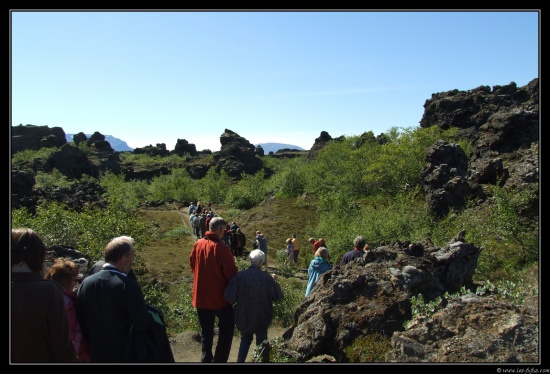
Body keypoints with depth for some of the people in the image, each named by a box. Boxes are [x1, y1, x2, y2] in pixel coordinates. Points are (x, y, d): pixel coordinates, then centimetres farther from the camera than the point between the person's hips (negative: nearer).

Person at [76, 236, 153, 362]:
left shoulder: (86, 283, -5)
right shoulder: (128, 286, -23)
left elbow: (81, 322, 3)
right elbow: (143, 324, -21)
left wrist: (92, 344, 15)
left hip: (98, 355, 5)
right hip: (127, 355, -5)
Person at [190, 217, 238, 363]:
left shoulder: (197, 245, -3)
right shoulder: (222, 248, -22)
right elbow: (231, 274, -15)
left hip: (201, 296, 6)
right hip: (220, 296, -5)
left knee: (206, 331, 21)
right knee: (226, 329, 13)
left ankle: (206, 359, 27)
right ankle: (219, 360, 11)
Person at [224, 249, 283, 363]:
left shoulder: (240, 275, -15)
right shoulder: (266, 277, -15)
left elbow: (229, 296, -18)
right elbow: (277, 296, -6)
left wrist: (240, 299, 3)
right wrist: (275, 281, 8)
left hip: (244, 316, 1)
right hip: (262, 317, -1)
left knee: (245, 338, 24)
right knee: (261, 340, 21)